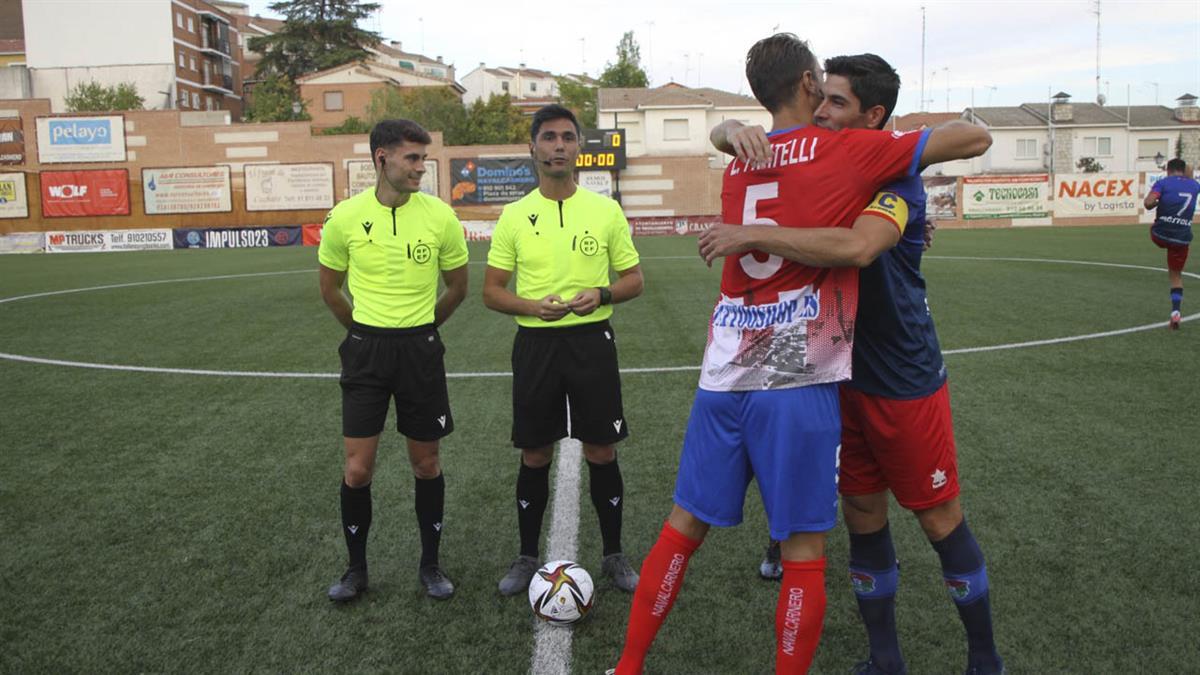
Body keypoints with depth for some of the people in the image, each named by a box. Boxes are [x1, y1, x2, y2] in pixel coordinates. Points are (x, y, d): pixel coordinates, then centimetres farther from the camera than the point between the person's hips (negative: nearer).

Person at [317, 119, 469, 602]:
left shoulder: (440, 216, -6)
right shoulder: (345, 217, -6)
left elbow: (458, 287, 9)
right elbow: (330, 289, 9)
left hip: (420, 349, 0)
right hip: (366, 349, 0)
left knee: (426, 463, 8)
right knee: (358, 469, 1)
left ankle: (430, 565, 25)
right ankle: (356, 568, 21)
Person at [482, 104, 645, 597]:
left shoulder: (606, 210, 2)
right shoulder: (514, 216, 3)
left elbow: (634, 280, 7)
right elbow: (491, 291, 4)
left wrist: (602, 294, -14)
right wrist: (534, 306, -15)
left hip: (592, 339, 0)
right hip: (535, 343, 1)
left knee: (602, 453, 5)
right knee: (535, 456, 8)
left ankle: (613, 555, 23)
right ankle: (528, 557, 25)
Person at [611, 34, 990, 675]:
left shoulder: (737, 164, 14)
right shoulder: (847, 150, -3)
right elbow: (976, 138, 2)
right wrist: (911, 136, 20)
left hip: (723, 375, 6)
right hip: (796, 382, -5)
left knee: (685, 523, 15)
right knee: (803, 546, 7)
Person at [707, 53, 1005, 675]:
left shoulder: (897, 180, -17)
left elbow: (856, 247, -38)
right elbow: (724, 134, 4)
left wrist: (753, 235, -34)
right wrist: (735, 131, -20)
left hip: (905, 381, -6)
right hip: (845, 375, 6)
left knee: (940, 519, 7)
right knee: (863, 515, 13)